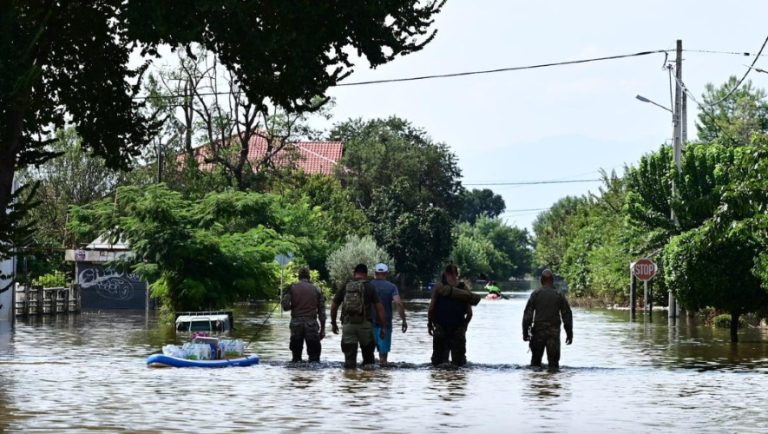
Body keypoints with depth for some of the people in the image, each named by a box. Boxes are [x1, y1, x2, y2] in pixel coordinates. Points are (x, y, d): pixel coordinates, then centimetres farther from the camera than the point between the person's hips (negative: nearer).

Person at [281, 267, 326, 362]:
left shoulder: (292, 288, 2)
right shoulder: (316, 290, 5)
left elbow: (285, 305, -8)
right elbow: (322, 312, 3)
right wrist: (322, 329, 8)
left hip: (296, 323, 1)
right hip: (311, 324, -1)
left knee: (296, 353, 11)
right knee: (314, 356, 2)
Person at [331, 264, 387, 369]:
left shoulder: (345, 287, 7)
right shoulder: (370, 287, 1)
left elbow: (334, 306, 10)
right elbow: (379, 308, -4)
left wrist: (333, 323, 24)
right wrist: (383, 327, 0)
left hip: (347, 324, 1)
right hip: (364, 324, -1)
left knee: (349, 354, 3)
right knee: (368, 348, 16)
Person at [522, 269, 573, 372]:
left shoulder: (535, 294, 0)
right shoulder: (559, 295, 1)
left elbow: (528, 314, -4)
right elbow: (567, 315, 2)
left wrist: (525, 332, 0)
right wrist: (569, 334, 8)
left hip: (538, 332, 0)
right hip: (554, 332, 0)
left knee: (535, 360, 11)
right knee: (553, 361, 1)